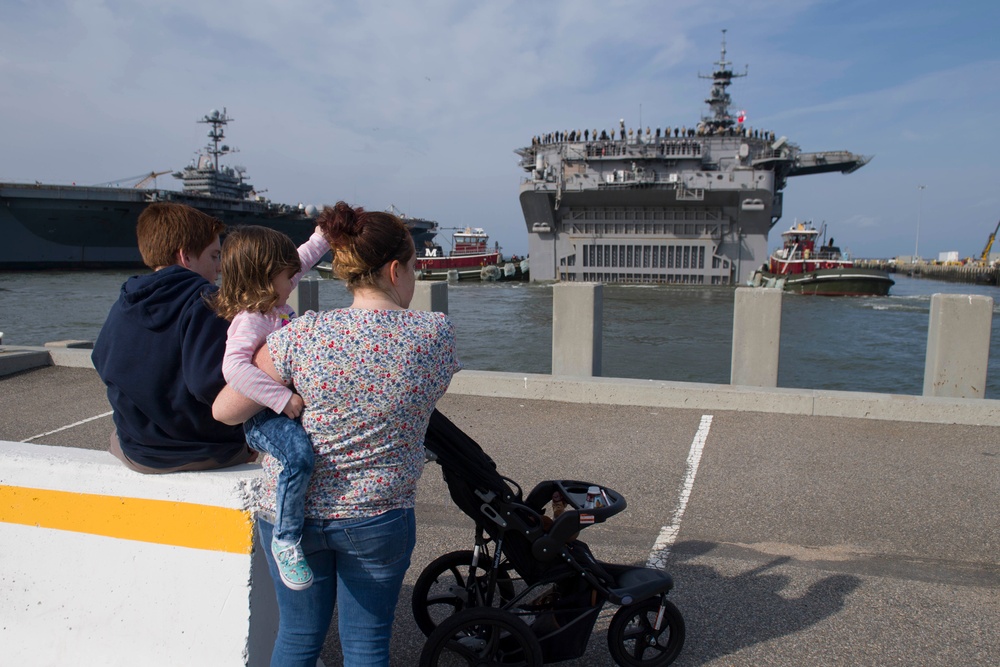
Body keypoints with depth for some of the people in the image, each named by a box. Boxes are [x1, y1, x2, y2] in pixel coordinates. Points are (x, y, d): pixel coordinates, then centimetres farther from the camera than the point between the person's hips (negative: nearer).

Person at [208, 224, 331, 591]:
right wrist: (283, 398, -35)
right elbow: (233, 367, -36)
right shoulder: (248, 320, -20)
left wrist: (322, 236, 30)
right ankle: (286, 539, -19)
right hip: (262, 416, -11)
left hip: (287, 406, 11)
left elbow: (301, 260, 27)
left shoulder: (274, 301, 10)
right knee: (299, 455, -35)